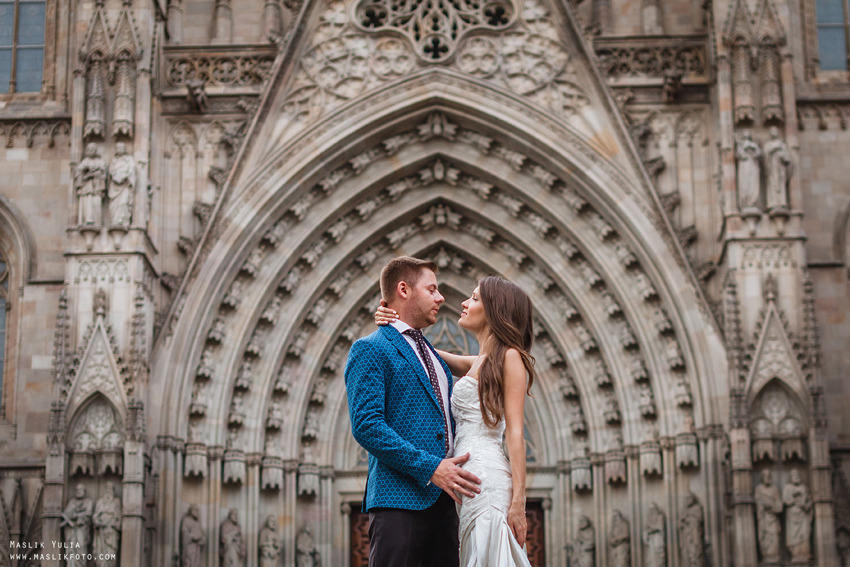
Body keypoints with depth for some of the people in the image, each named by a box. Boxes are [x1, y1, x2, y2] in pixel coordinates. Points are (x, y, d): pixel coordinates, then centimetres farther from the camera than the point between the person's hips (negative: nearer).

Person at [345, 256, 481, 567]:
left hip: (442, 499, 8)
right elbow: (366, 426, -14)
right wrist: (430, 468, -18)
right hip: (399, 500, -7)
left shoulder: (433, 356, 24)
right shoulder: (369, 350, -3)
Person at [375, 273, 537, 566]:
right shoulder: (475, 364, 22)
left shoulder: (509, 357, -2)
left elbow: (515, 433, -10)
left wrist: (518, 501, -16)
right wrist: (392, 323, 8)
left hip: (489, 478, -8)